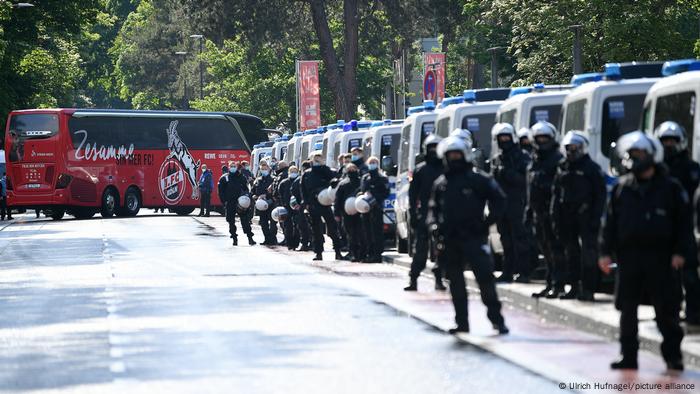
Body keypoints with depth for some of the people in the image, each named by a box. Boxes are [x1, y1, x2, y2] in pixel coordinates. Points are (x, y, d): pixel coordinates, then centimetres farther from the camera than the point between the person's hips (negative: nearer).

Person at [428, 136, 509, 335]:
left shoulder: (479, 179, -1)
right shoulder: (441, 183, 13)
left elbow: (499, 200, 0)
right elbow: (433, 208, 21)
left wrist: (487, 222, -8)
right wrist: (434, 224, 4)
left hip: (474, 236, -5)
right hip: (450, 240, 5)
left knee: (485, 277, -11)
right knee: (455, 281, 8)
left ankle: (496, 318, -6)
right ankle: (462, 322, 15)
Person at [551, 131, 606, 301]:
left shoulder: (591, 168, -2)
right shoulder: (563, 169, 14)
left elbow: (601, 194, -5)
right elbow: (556, 194, 15)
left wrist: (595, 218, -12)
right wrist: (555, 217, 7)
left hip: (585, 216, -6)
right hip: (567, 218, 6)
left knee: (588, 253, -9)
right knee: (571, 252, 9)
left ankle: (588, 289, -9)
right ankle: (574, 286, 15)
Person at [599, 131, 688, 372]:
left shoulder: (670, 187, 1)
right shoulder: (622, 188, 8)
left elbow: (684, 222, 2)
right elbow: (610, 222, 9)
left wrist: (680, 252, -7)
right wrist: (606, 251, 1)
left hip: (661, 257, -3)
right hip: (629, 254, 3)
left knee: (666, 310, -1)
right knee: (627, 309, 5)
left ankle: (673, 355, 9)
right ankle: (629, 356, 13)